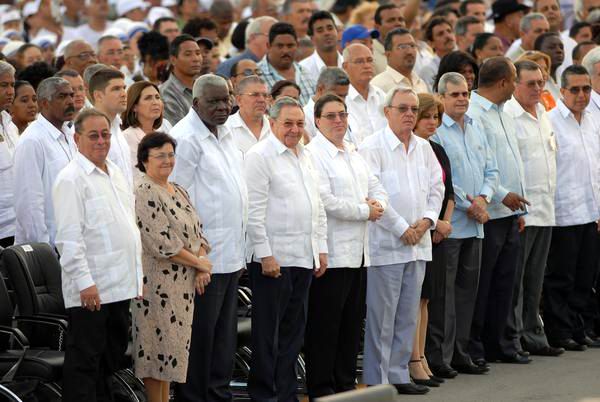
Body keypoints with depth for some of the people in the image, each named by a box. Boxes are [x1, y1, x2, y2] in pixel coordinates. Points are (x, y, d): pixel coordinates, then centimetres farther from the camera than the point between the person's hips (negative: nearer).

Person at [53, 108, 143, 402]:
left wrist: (137, 276, 18)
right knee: (85, 359, -4)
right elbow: (69, 237, -16)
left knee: (112, 354, 14)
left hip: (121, 285, 8)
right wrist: (85, 282, -21)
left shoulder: (115, 174, 16)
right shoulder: (71, 179, -10)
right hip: (90, 289, -8)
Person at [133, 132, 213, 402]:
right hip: (157, 284, -8)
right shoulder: (144, 194, -14)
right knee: (157, 343, -2)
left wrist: (202, 269, -2)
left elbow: (197, 231, 14)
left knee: (172, 344, 12)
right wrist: (198, 262, -11)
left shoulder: (178, 191, 14)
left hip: (183, 284, 8)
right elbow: (162, 244, -20)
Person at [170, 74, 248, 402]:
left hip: (231, 254, 9)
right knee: (200, 334, -3)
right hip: (206, 256, -9)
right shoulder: (186, 138, -13)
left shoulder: (225, 135, 15)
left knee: (224, 335, 14)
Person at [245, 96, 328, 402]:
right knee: (268, 331, -1)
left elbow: (317, 206, 22)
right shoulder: (260, 156, -8)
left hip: (304, 258, 8)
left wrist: (321, 248, 16)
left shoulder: (305, 157, 17)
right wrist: (265, 254, -16)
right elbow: (254, 210, -13)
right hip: (273, 258, -7)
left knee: (293, 330, 11)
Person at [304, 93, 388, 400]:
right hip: (331, 253, -8)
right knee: (325, 323, -3)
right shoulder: (313, 154, -10)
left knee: (352, 321, 12)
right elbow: (324, 201, -20)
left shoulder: (354, 154, 18)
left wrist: (377, 205, -2)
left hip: (358, 251, 8)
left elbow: (376, 187, 22)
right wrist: (365, 211, -9)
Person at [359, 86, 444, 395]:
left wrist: (427, 219, -2)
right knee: (381, 317, -4)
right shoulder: (372, 147, -9)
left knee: (407, 315, 10)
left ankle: (398, 375, 18)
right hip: (385, 244, -7)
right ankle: (377, 380, 2)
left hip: (418, 243, 7)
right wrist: (402, 228, -13)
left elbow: (437, 187, 15)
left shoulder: (423, 147, 13)